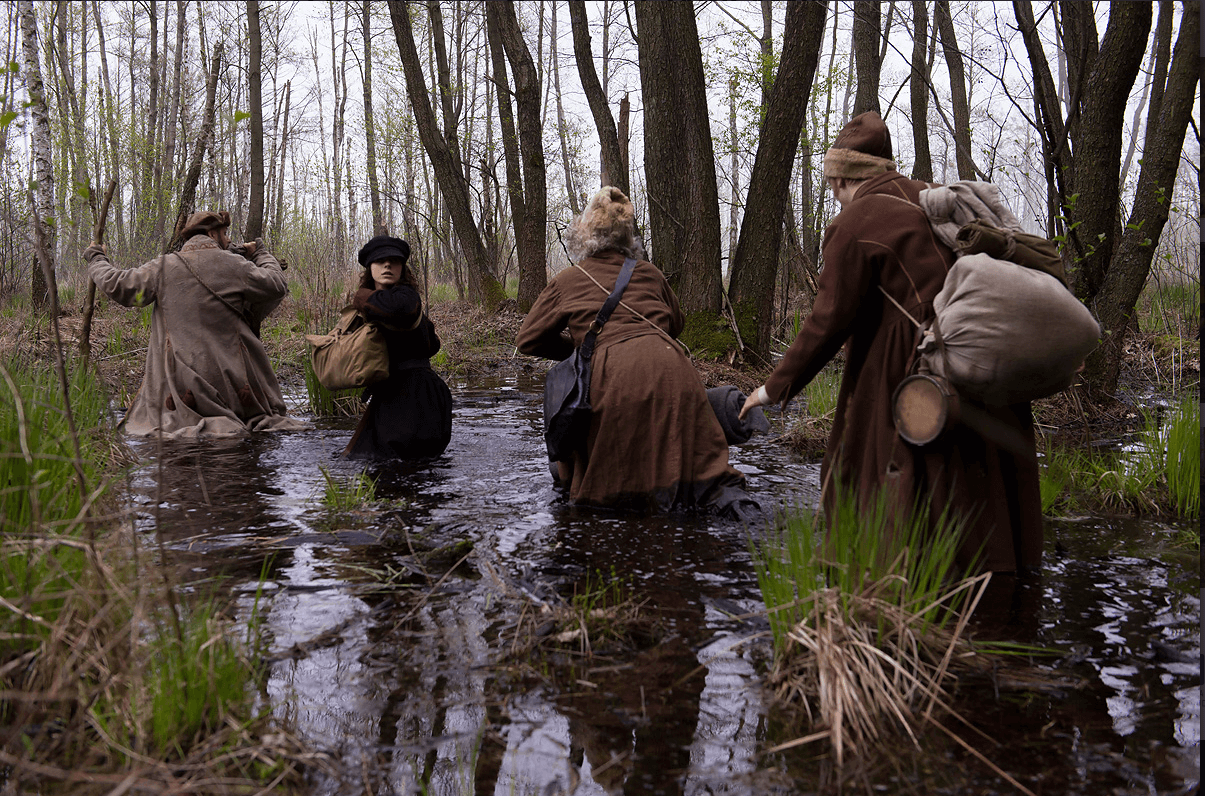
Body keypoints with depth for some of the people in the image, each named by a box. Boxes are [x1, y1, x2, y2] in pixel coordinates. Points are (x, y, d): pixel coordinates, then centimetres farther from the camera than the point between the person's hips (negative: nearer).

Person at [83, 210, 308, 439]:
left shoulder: (163, 268, 5)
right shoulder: (234, 265, 1)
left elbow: (116, 284, 9)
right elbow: (277, 285, 6)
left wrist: (96, 259, 30)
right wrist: (260, 253, 24)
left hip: (184, 376, 0)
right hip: (230, 373, 0)